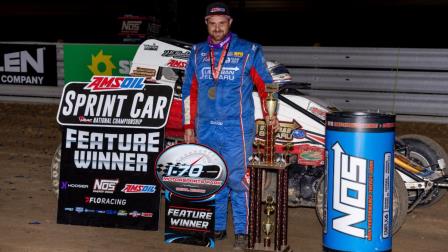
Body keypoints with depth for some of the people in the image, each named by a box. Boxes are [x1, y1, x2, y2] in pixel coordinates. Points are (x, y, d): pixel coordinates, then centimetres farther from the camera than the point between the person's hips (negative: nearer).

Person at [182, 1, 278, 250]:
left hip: (236, 129, -4)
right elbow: (189, 91, 13)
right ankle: (216, 227, 23)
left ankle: (242, 232, 5)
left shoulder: (248, 51, 0)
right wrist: (189, 125, 10)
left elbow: (264, 85, 5)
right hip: (205, 129, 4)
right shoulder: (198, 53, 10)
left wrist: (269, 114, -7)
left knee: (237, 180, -4)